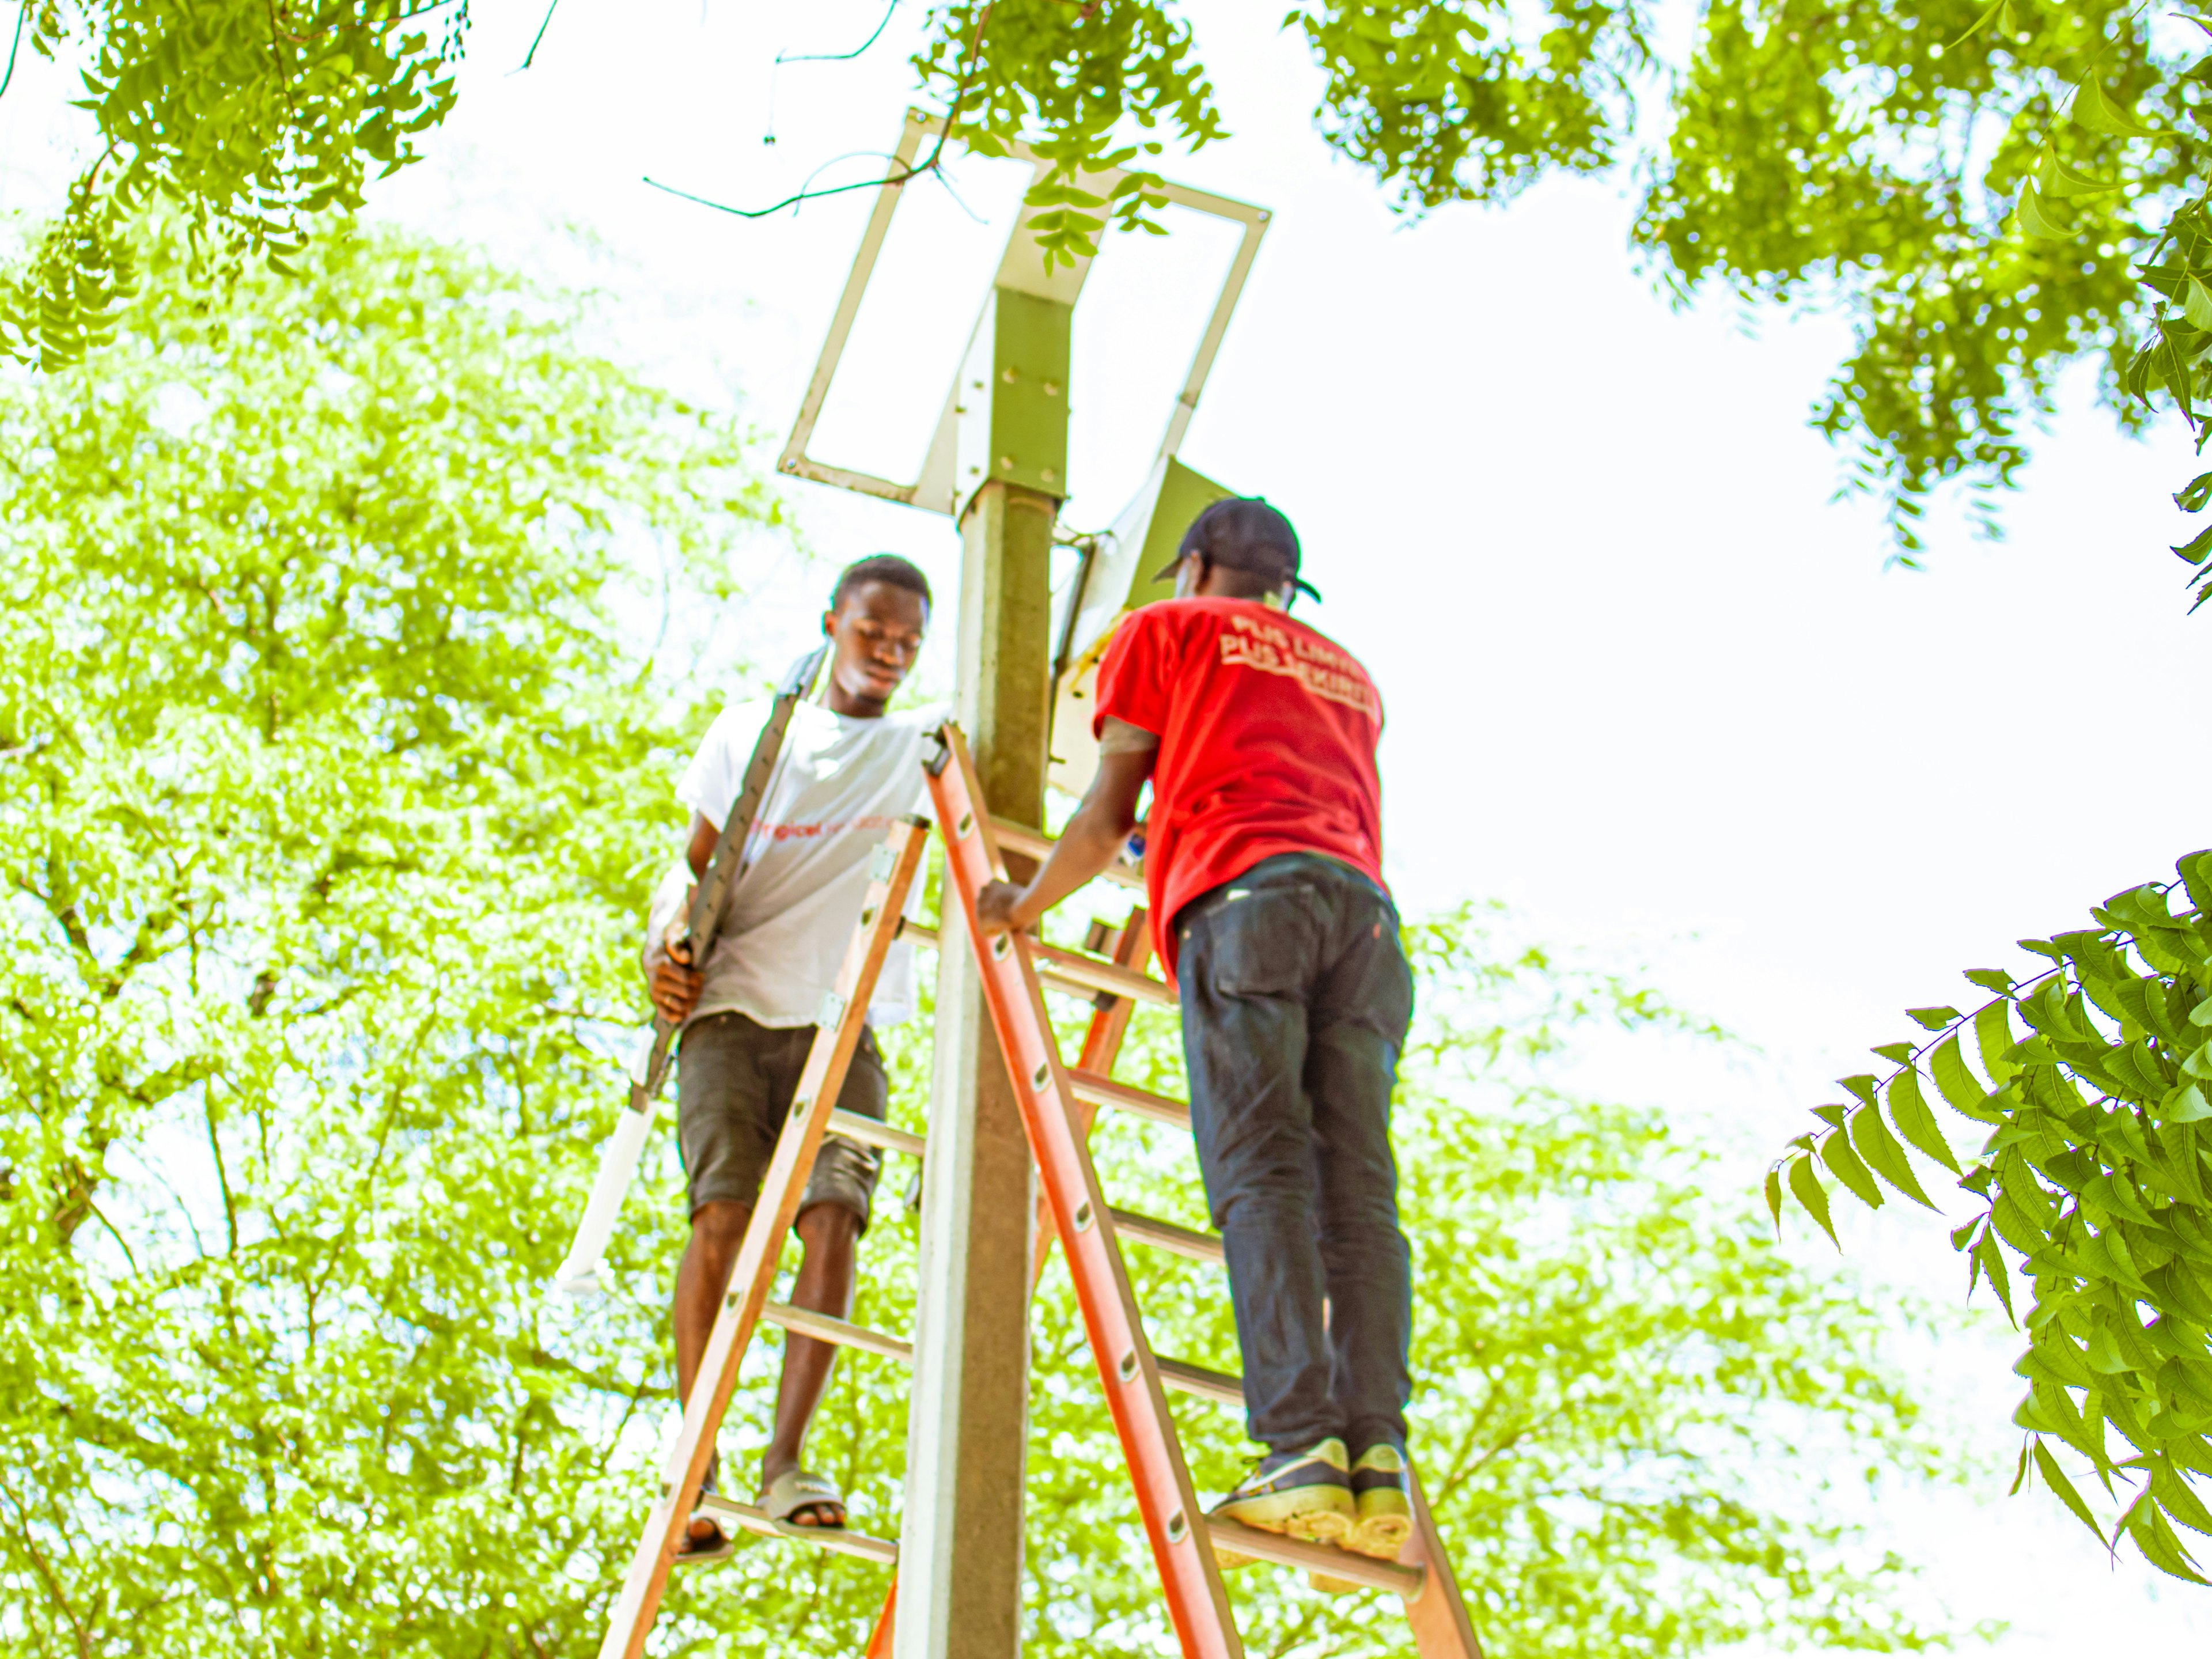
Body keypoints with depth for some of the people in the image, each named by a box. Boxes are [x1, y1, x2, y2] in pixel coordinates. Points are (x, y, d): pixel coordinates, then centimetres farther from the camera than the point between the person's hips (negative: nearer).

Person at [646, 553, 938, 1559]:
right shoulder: (751, 730, 16)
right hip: (733, 1009, -1)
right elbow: (697, 863, 13)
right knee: (724, 1211, -17)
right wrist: (665, 942, -4)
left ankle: (787, 1462, -22)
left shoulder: (927, 745, 17)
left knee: (834, 1214, -18)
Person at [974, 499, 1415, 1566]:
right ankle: (1377, 1452, -23)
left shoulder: (1167, 630, 23)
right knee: (1359, 1187, -7)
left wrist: (1027, 903, 37)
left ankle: (1302, 1447, -29)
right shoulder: (1349, 674, 37)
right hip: (1362, 902, 4)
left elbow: (1108, 815, 20)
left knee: (1260, 1171, -15)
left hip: (1241, 889, -4)